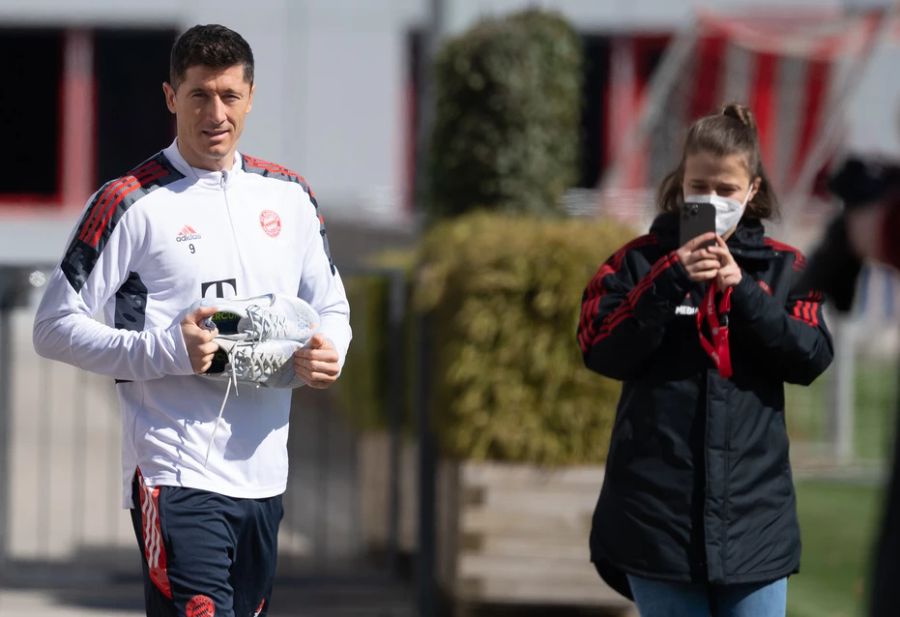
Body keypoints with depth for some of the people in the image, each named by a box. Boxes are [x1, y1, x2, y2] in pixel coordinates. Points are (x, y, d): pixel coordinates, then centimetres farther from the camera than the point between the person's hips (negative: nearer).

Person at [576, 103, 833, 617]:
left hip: (755, 512, 1)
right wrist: (670, 281, -17)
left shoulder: (783, 268, 9)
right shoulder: (642, 261, 5)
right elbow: (602, 353, -7)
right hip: (660, 513, -1)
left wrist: (742, 290, -14)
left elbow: (812, 358, -4)